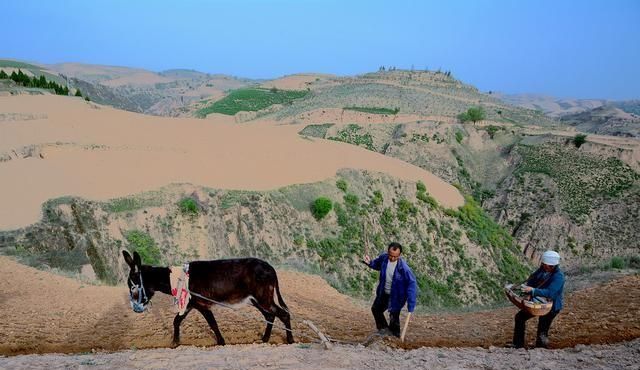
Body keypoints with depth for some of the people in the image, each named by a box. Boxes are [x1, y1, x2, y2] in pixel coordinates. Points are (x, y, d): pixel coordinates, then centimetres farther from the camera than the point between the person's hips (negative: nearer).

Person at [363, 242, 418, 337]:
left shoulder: (403, 267, -31)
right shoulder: (383, 258, -16)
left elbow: (412, 283, -29)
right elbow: (377, 264, 9)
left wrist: (411, 304, -33)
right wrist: (370, 263, -14)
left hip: (396, 296, -6)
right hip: (383, 293, 6)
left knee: (394, 318, -4)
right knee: (376, 309, 23)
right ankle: (383, 327, 46)